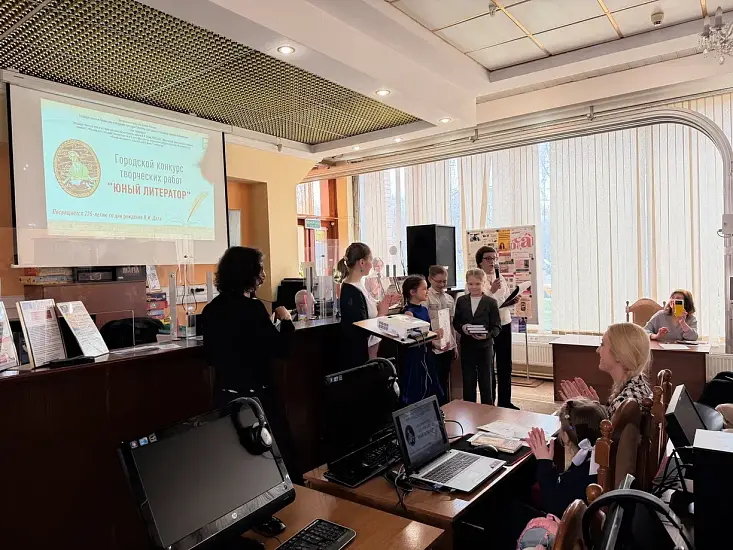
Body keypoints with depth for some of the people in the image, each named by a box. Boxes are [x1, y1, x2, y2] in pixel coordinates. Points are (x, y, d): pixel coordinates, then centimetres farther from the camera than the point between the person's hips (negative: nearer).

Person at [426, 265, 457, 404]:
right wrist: (433, 343, -22)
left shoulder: (449, 298, 10)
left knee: (445, 381, 16)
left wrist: (454, 345, 15)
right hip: (433, 347, -6)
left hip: (448, 346, 6)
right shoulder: (426, 298, -11)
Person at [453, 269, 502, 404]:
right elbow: (455, 323, 7)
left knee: (486, 383, 8)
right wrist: (462, 327, -14)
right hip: (466, 347, 3)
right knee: (468, 383, 12)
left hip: (484, 347, -2)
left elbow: (497, 327, -5)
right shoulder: (461, 301, 6)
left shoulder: (491, 302, -4)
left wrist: (487, 335, -24)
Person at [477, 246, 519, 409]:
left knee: (505, 365, 12)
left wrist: (513, 301, -4)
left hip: (504, 324, 6)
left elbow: (507, 300, 17)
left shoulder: (501, 278, 11)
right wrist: (491, 290, -27)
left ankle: (505, 401, 25)